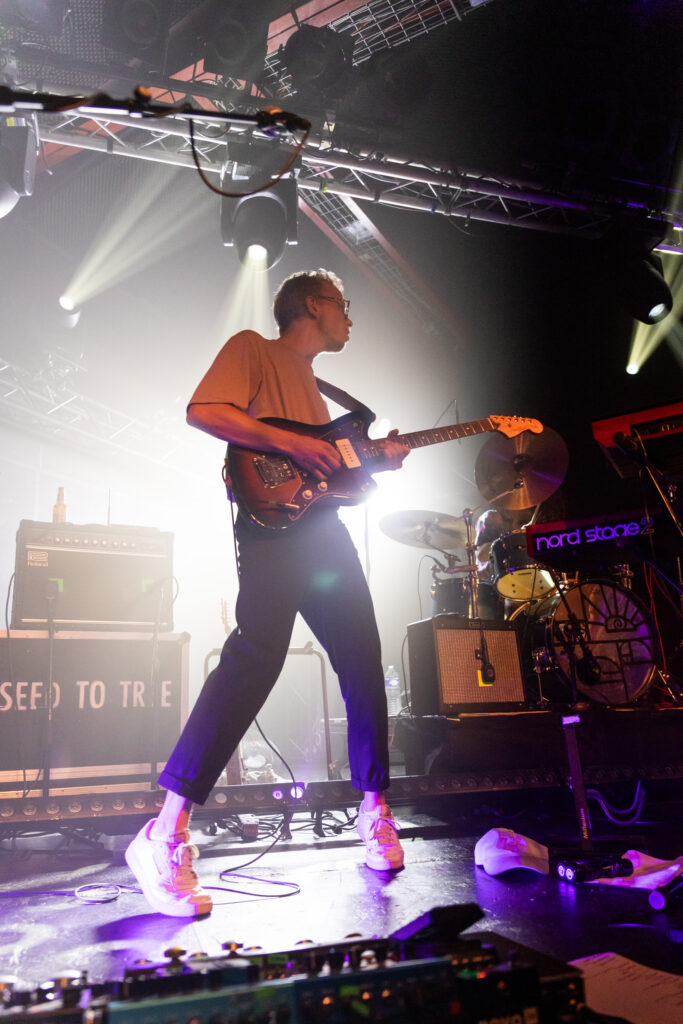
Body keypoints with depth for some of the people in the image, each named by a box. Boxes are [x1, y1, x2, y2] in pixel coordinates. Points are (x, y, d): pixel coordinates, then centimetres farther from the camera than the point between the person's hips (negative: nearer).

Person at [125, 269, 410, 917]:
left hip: (325, 531, 9)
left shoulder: (311, 384, 31)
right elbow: (202, 410, -11)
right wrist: (290, 443, -16)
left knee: (363, 665, 4)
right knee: (256, 658, -23)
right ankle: (167, 835, -17)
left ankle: (374, 809, 18)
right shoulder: (252, 350, 6)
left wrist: (374, 461, 14)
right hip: (272, 527, -9)